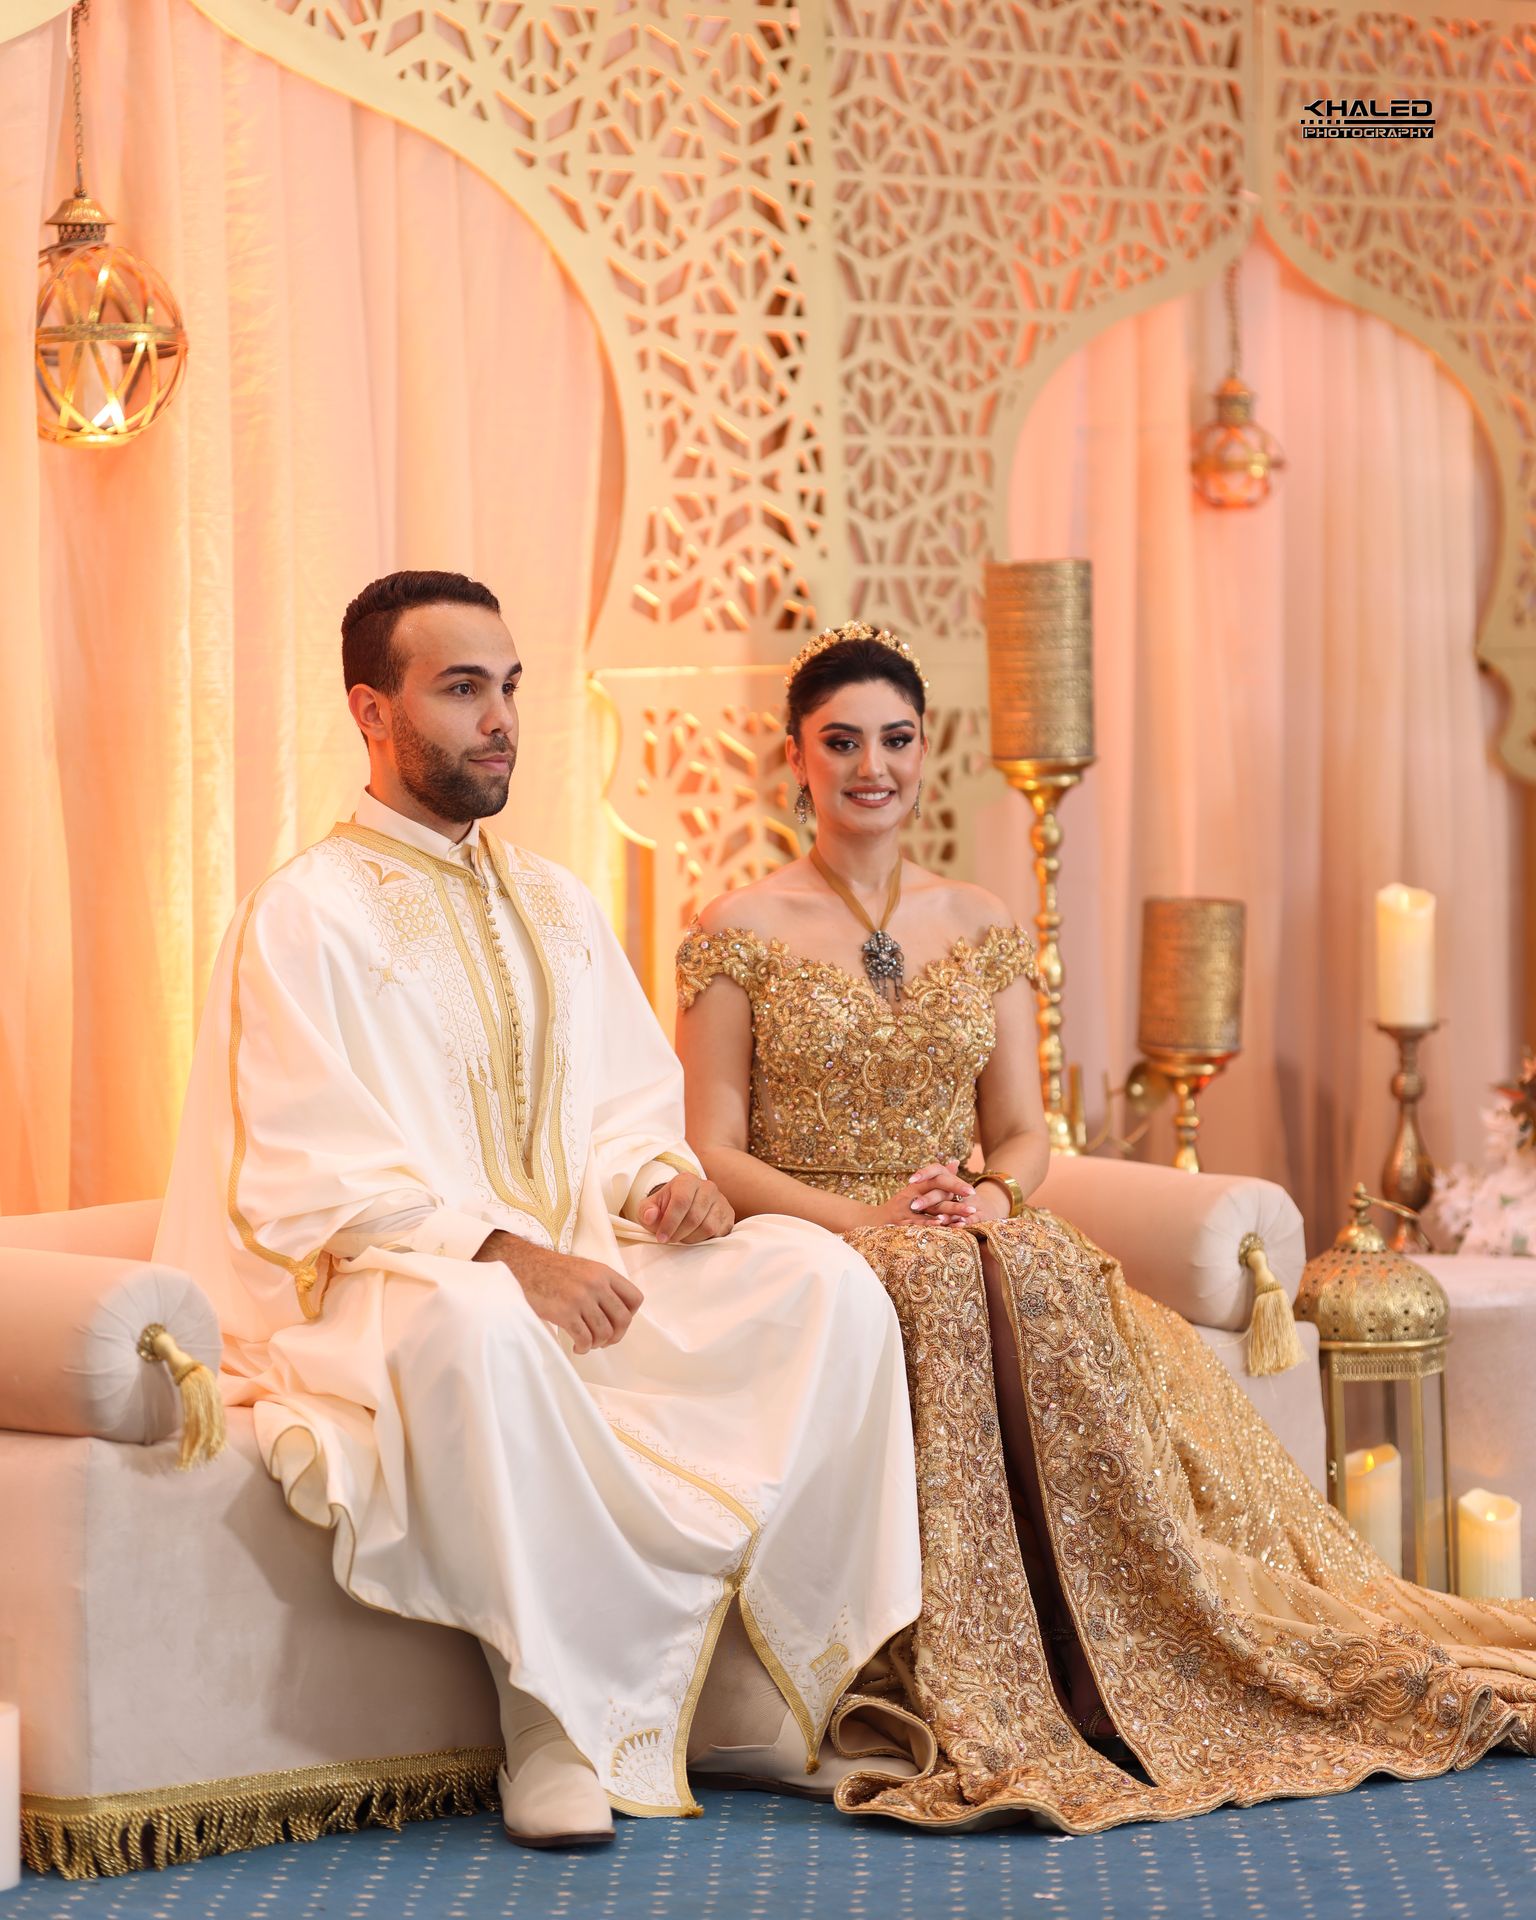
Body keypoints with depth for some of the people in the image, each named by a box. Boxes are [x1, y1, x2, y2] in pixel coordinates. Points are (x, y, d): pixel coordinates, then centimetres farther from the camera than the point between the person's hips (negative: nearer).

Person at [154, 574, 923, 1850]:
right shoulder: (308, 915, -4)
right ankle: (569, 1721, -30)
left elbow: (625, 1101, 20)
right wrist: (499, 1250, -26)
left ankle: (756, 1694, -16)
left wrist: (660, 1178, -5)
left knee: (822, 1281, -17)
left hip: (577, 1256, 7)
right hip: (383, 1283, -7)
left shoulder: (556, 906, 19)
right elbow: (310, 1182, -13)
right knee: (475, 1326, -42)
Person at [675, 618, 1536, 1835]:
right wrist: (865, 1217, -19)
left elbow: (1023, 1130, 12)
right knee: (940, 1290, -37)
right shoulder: (739, 934, 2)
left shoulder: (981, 927, 14)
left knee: (1045, 1282, -33)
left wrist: (995, 1195, -12)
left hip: (971, 1241, 3)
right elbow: (713, 1153, -4)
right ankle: (988, 1708, -35)